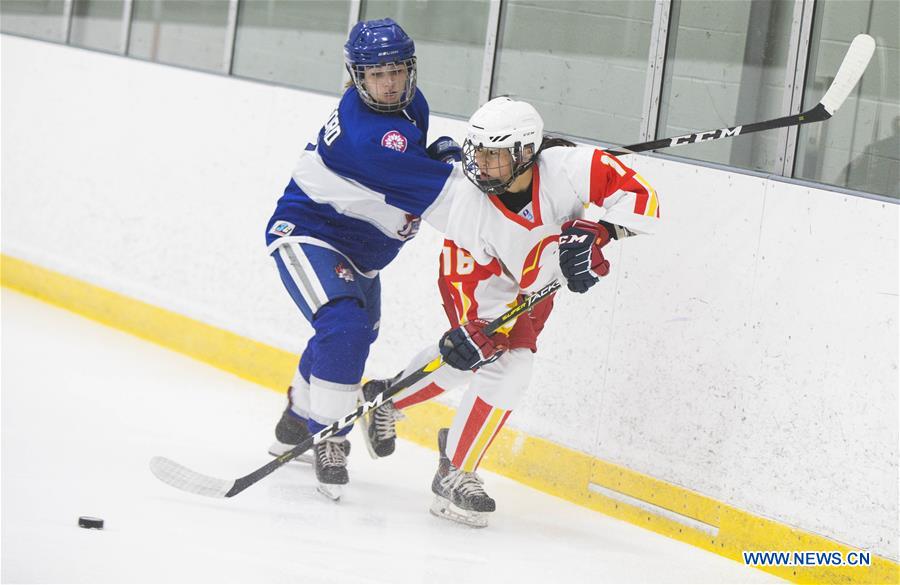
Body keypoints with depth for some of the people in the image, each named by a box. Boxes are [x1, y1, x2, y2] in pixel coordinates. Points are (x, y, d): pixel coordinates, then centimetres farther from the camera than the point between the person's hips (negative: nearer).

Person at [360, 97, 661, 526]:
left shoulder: (566, 168, -32)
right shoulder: (469, 210, -29)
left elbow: (639, 196, -31)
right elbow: (463, 281, -23)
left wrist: (596, 231, -43)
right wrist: (472, 329, -38)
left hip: (540, 286, 3)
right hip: (495, 288, -3)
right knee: (506, 364, -18)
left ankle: (386, 398, 19)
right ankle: (454, 474, -6)